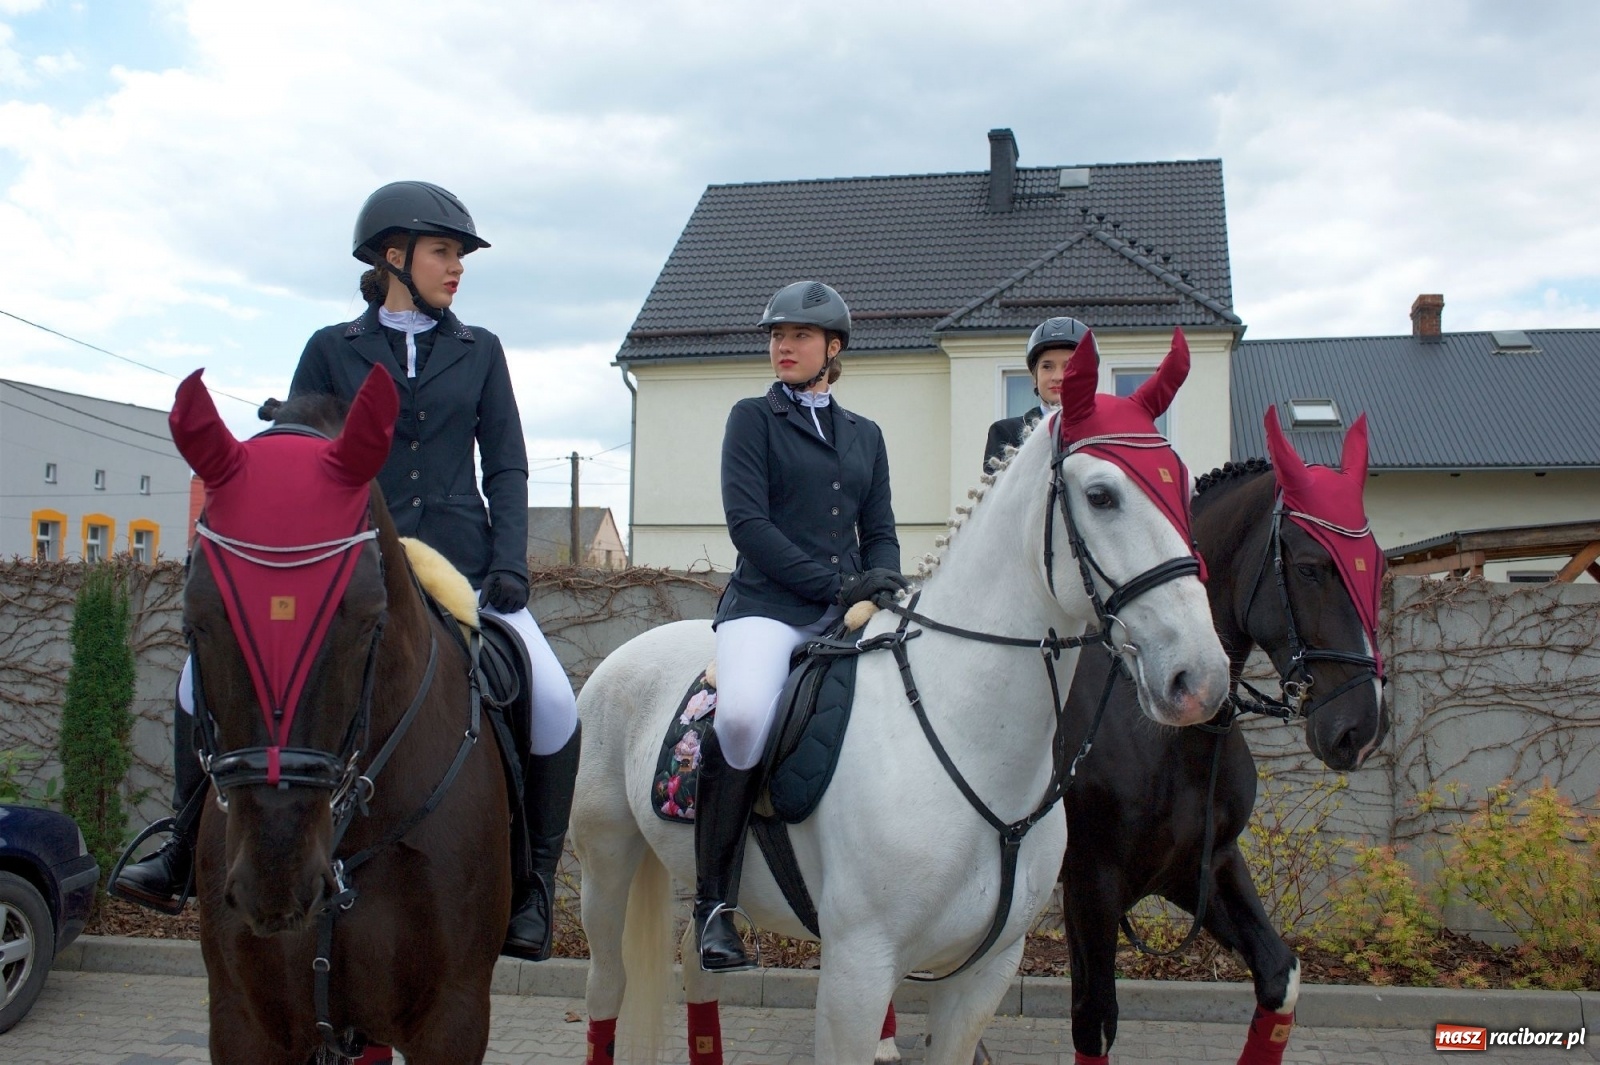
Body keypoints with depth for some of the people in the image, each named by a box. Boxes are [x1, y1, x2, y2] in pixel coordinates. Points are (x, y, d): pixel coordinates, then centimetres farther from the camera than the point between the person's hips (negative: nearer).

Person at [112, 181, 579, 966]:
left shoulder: (479, 351, 12)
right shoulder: (332, 350, 9)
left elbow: (507, 465, 8)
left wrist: (509, 564, -6)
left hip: (459, 562, 0)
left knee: (553, 703, -20)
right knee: (208, 677, -13)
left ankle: (533, 880, -2)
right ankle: (188, 847, 7)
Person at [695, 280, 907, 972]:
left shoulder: (865, 436, 22)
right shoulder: (753, 419, 9)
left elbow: (880, 533, 19)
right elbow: (746, 519, -4)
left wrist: (883, 586, -4)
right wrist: (833, 584, -14)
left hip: (852, 612, 5)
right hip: (768, 604, -5)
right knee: (743, 715, -34)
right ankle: (714, 900, -16)